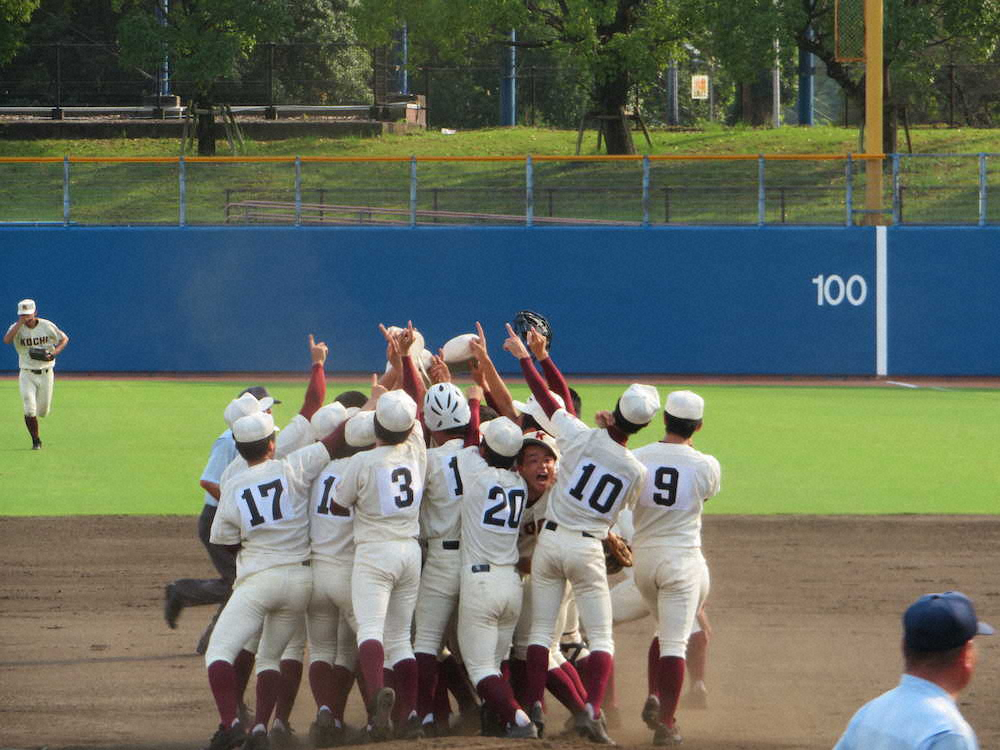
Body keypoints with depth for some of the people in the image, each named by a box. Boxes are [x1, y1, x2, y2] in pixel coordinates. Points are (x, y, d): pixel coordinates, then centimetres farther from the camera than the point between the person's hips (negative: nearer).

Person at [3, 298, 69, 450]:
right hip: (27, 375, -1)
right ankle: (36, 441, 5)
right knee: (30, 410, -13)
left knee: (43, 411, 7)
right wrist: (20, 322, -26)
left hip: (46, 374, 1)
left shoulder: (47, 326, -6)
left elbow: (64, 339, 4)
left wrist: (54, 353, -15)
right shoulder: (17, 328, -8)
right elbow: (6, 340, -27)